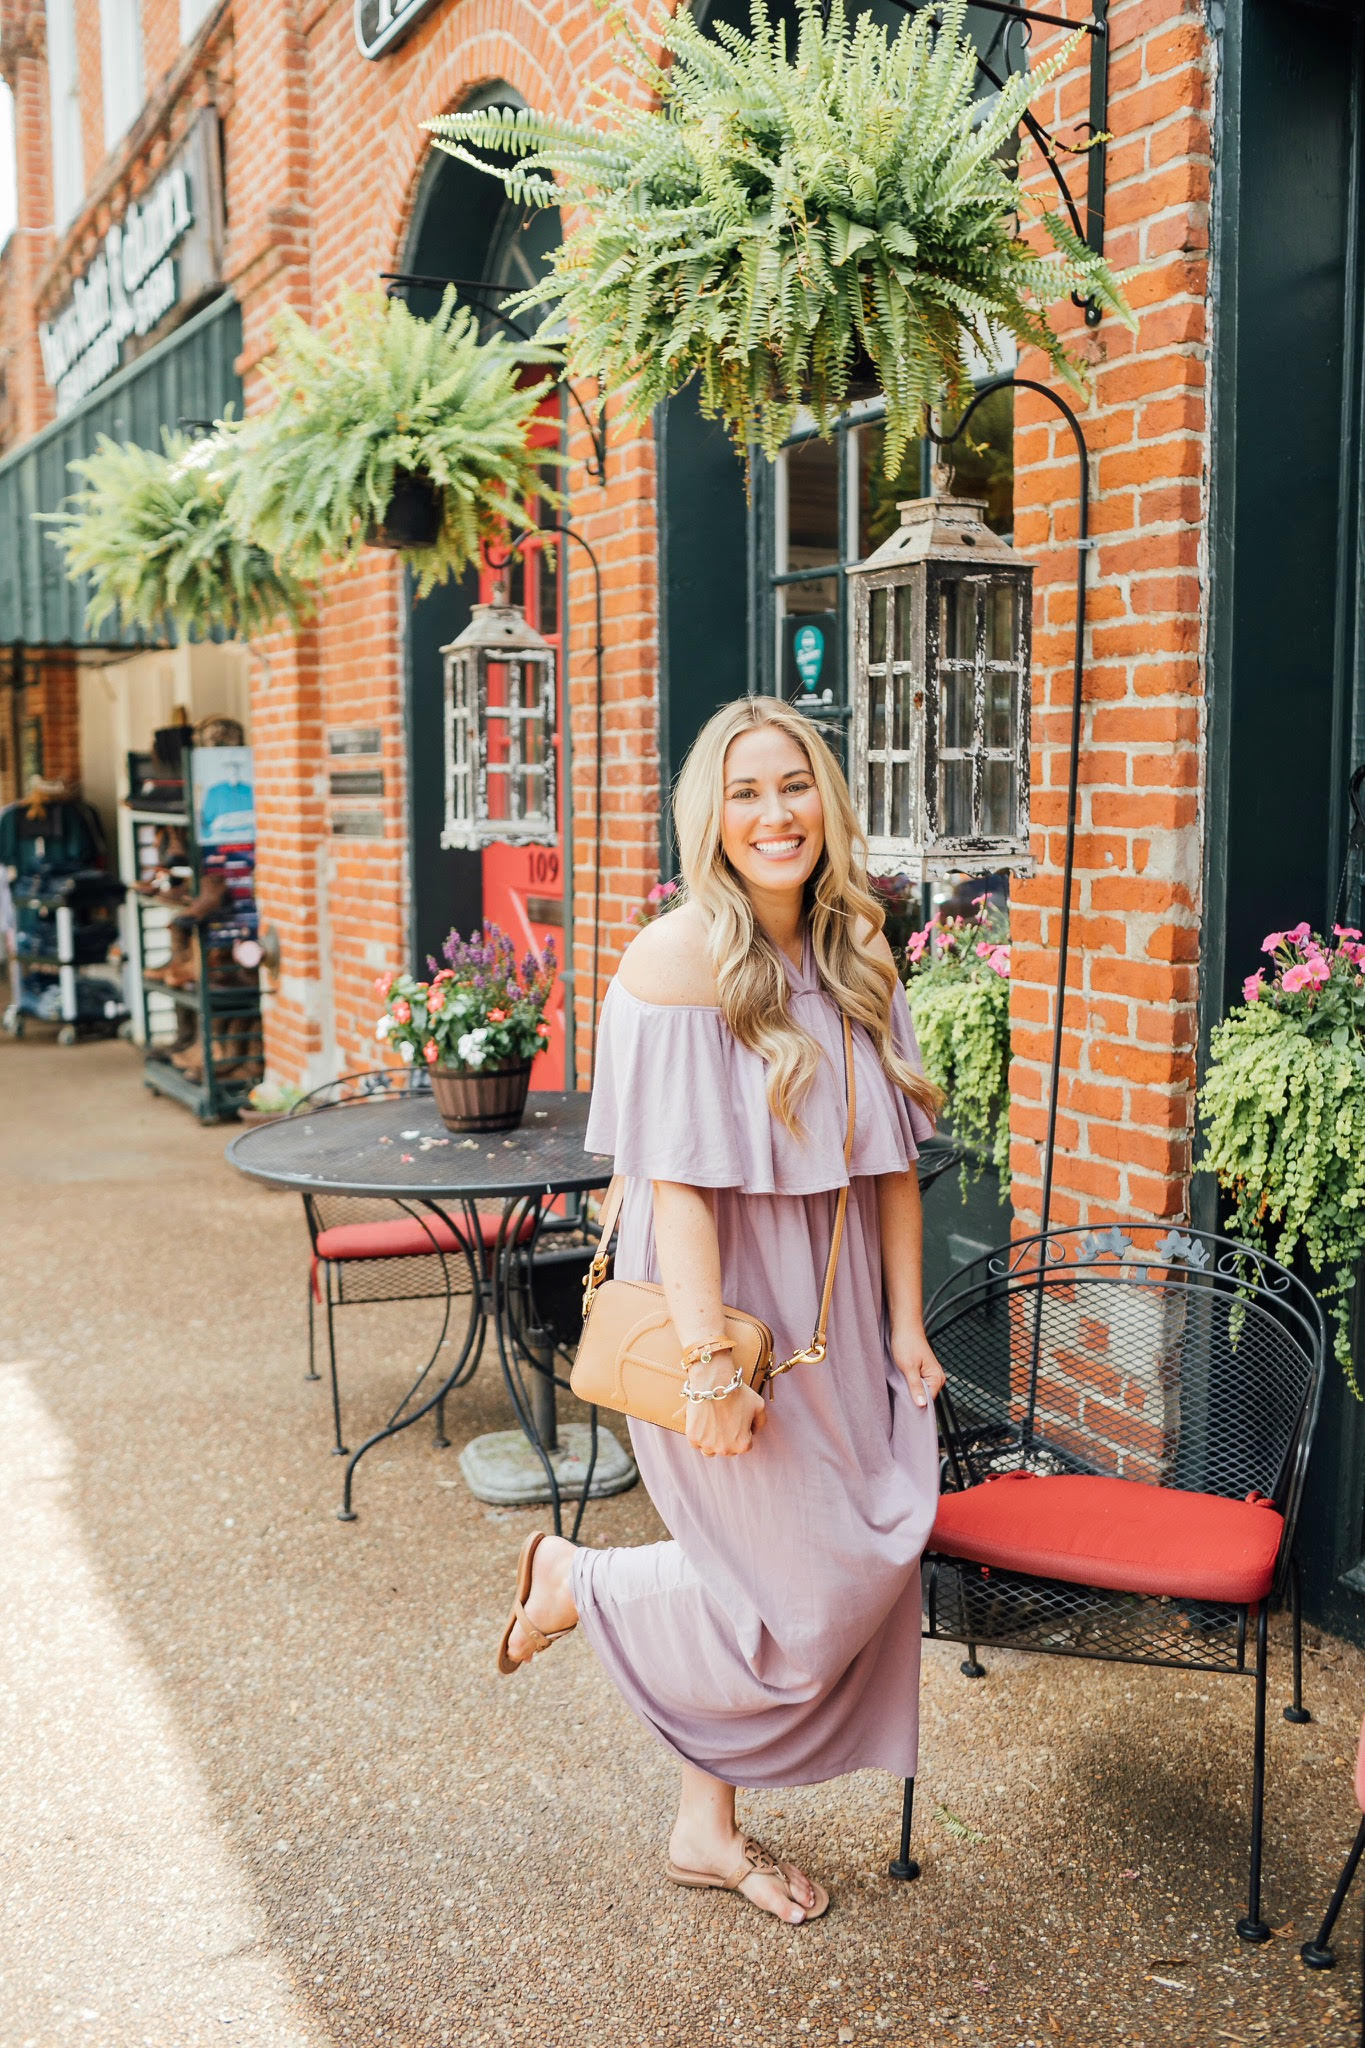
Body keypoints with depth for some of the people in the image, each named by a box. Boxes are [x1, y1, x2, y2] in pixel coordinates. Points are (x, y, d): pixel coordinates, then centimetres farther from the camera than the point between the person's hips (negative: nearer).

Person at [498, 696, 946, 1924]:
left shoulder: (854, 958, 5)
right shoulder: (681, 959, -16)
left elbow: (890, 1159, 7)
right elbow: (677, 1178, -20)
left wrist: (906, 1325, 4)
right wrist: (709, 1364, -22)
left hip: (831, 1322, 7)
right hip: (725, 1313, -7)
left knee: (862, 1570, 13)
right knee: (798, 1589, -2)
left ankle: (711, 1829, 31)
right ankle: (577, 1584, 23)